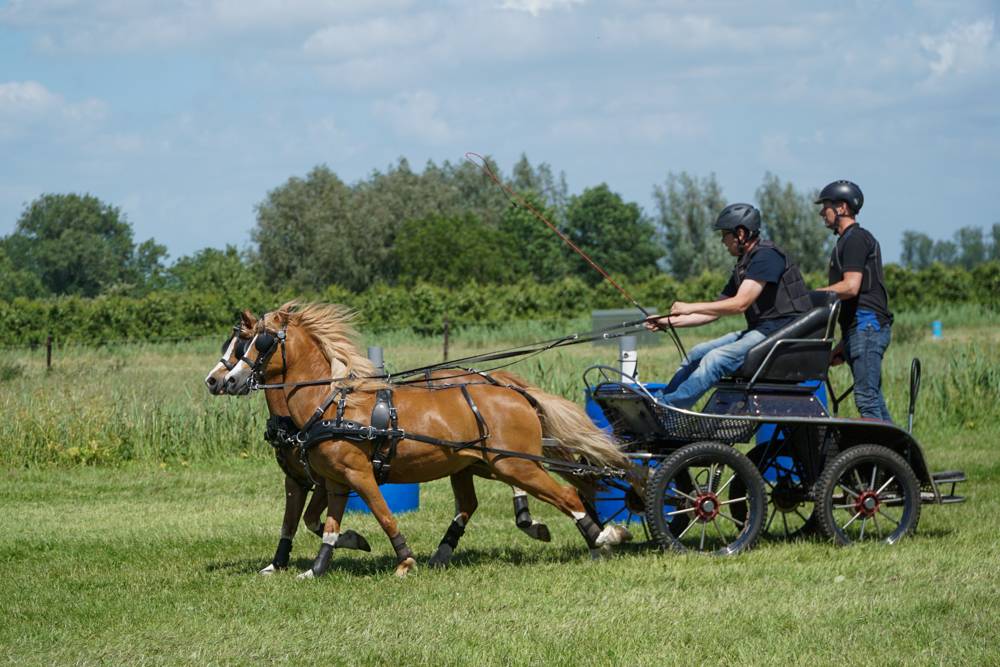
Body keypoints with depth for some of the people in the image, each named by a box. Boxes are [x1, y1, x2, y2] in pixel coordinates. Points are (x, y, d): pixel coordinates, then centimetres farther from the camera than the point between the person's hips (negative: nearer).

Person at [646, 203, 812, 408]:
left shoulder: (766, 256, -13)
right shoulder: (743, 266, 18)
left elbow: (740, 304, -21)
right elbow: (714, 312, 20)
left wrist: (690, 308, -16)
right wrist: (670, 321, 12)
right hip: (758, 331, 10)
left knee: (716, 358, -24)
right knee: (698, 353, 6)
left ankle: (667, 408, -26)